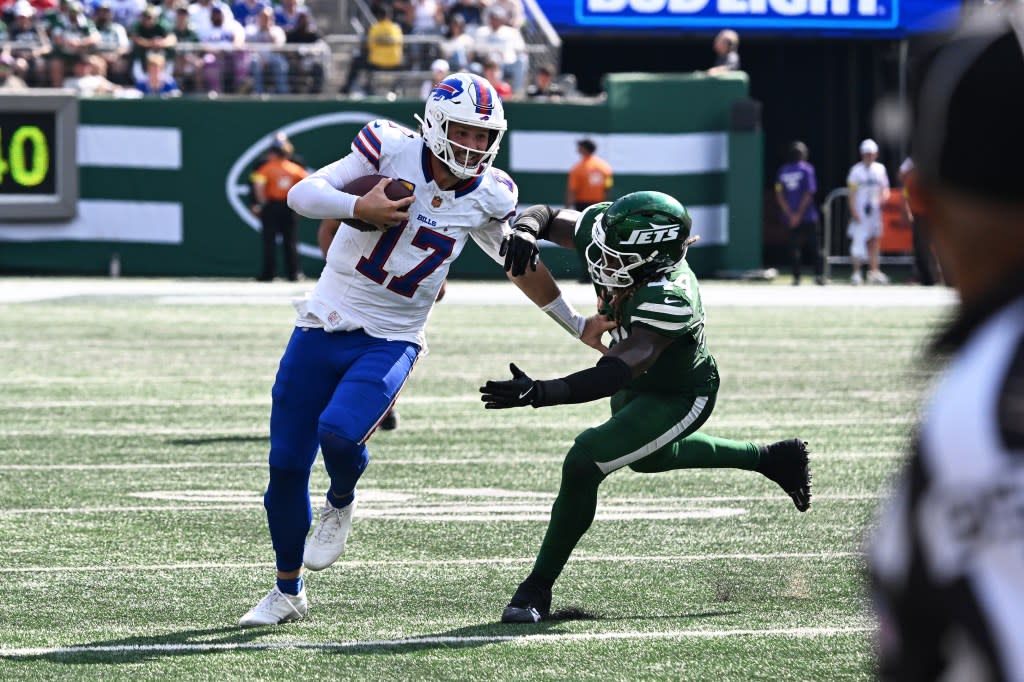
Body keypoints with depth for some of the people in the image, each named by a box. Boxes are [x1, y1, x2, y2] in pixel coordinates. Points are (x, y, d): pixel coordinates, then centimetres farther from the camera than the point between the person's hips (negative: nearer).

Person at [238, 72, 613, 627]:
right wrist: (360, 209, -31)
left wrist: (577, 325, 22)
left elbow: (521, 266, 17)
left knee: (339, 432, -28)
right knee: (286, 465, 4)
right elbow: (302, 195, -13)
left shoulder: (486, 197, -1)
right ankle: (287, 592, 25)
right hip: (323, 328, 0)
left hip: (389, 343, 0)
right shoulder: (393, 150, -10)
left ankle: (341, 503, 8)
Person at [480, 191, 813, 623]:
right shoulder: (604, 228, -27)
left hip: (679, 397, -9)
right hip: (638, 384, 9)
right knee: (648, 457, 35)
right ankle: (771, 458, 54)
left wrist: (539, 393, -67)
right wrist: (524, 232, -36)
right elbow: (547, 217, -10)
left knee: (585, 462, -23)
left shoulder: (668, 298, -46)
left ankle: (539, 588, -6)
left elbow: (616, 373, -54)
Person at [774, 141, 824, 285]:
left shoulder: (782, 171, 6)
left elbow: (779, 195, 1)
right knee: (814, 245, 3)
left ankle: (796, 277, -1)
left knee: (794, 246, 4)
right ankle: (819, 275, -2)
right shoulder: (806, 169, -4)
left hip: (791, 217, 3)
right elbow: (809, 193, -10)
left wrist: (789, 214, -3)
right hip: (808, 215, -3)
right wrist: (798, 214, -8)